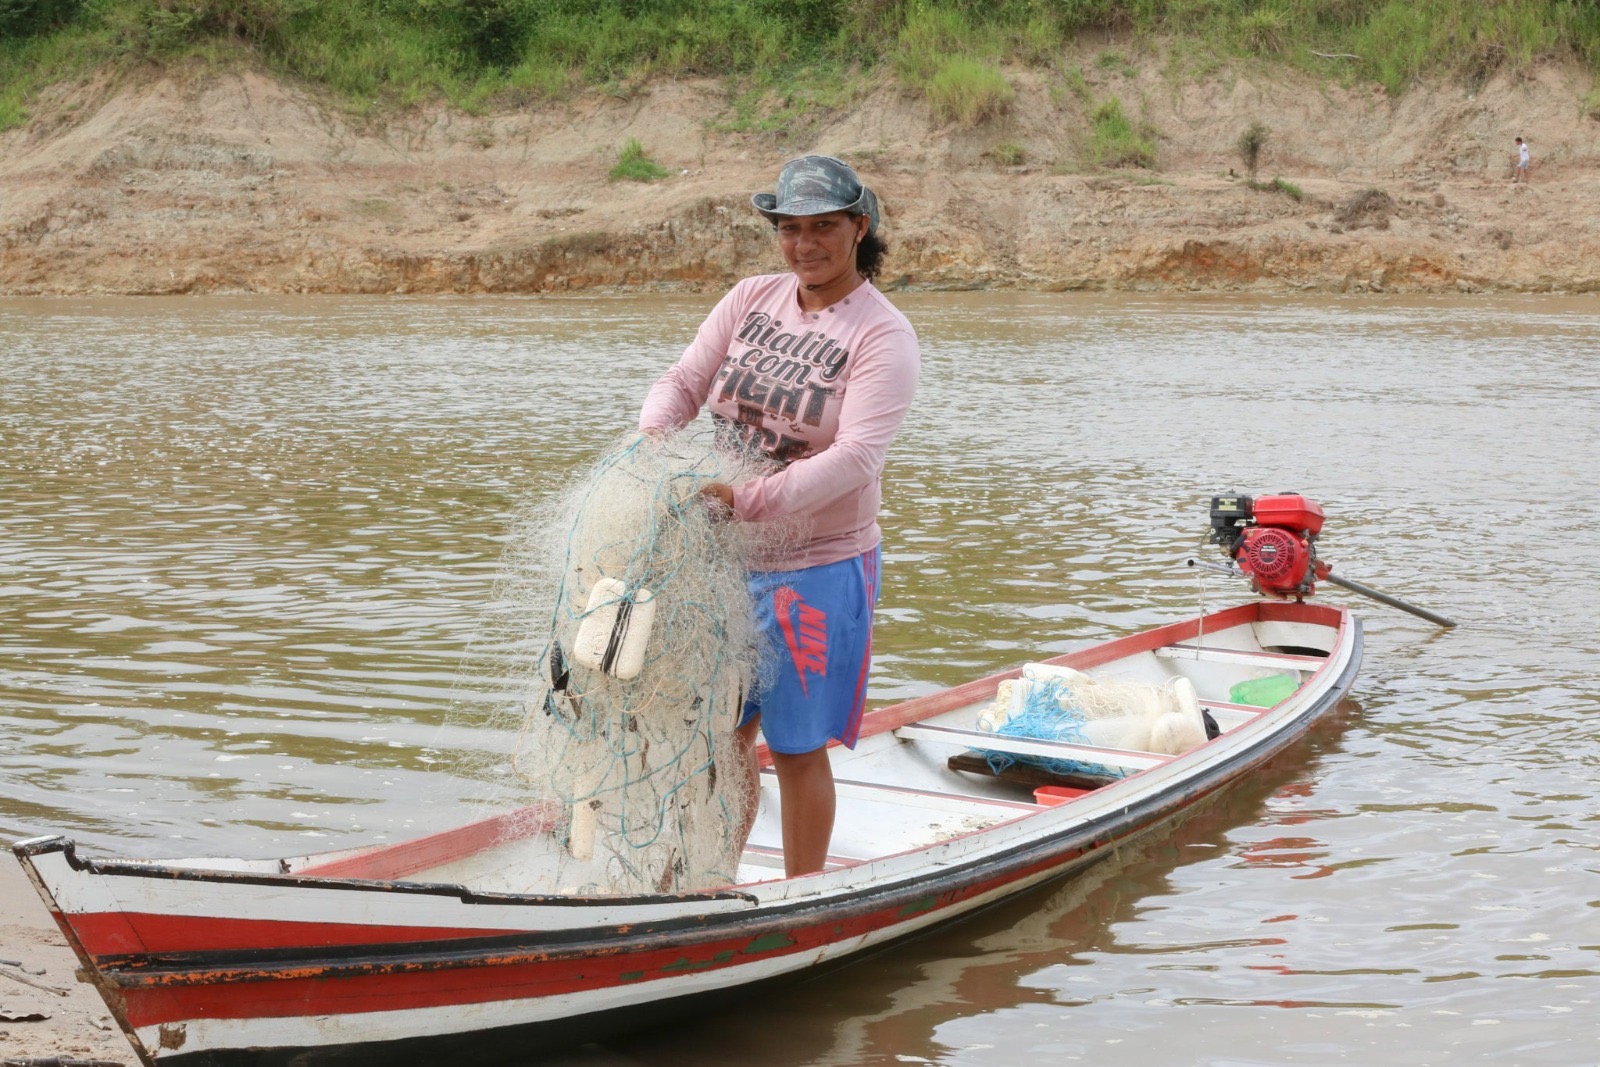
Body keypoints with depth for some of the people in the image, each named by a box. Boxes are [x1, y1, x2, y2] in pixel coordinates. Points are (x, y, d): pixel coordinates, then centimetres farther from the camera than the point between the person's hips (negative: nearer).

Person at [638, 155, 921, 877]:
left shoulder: (883, 336, -12)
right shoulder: (751, 299, 6)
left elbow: (855, 458, -23)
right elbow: (684, 381, 5)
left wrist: (748, 501, -36)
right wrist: (653, 434, -19)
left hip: (817, 570, -5)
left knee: (796, 748, 4)